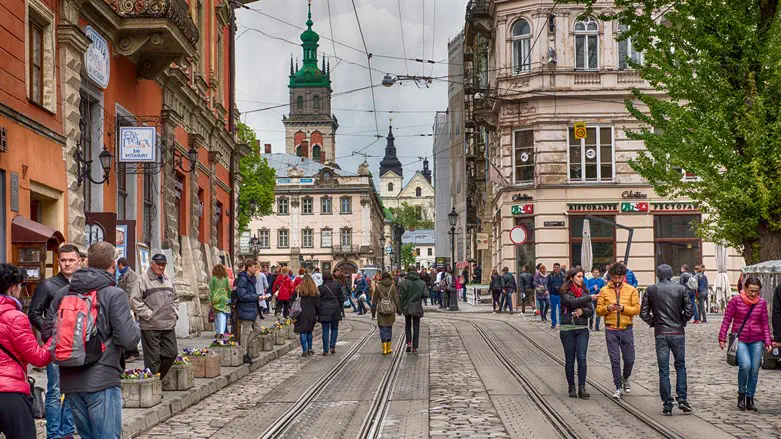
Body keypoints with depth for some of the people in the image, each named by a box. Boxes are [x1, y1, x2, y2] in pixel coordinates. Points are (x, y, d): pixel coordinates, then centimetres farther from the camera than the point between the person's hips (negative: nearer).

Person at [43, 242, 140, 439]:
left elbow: (46, 333, 7)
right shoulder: (115, 295, -10)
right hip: (103, 379, -6)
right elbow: (129, 340, -14)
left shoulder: (63, 293, 7)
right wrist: (135, 325, 7)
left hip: (70, 382, 6)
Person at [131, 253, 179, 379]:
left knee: (171, 353, 7)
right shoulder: (143, 279, -7)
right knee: (152, 358, -4)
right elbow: (135, 300, -12)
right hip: (150, 327, -7)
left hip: (169, 326, 7)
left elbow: (175, 299, 29)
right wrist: (148, 315, -14)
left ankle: (158, 378, 22)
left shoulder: (168, 280, 17)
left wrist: (175, 313, 14)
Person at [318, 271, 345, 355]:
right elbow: (342, 298, 2)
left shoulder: (320, 288, -6)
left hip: (324, 311, -1)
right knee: (334, 329, 16)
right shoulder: (337, 285, -2)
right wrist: (341, 308, 15)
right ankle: (332, 346, 2)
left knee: (325, 330, 3)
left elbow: (318, 301, -1)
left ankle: (325, 350, 2)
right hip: (335, 310, 1)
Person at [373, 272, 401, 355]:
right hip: (391, 310, 1)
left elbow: (375, 299, 1)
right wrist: (398, 310, 9)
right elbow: (396, 299, 0)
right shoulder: (392, 286, -2)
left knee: (383, 329, 3)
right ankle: (388, 348, 16)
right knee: (389, 328, 13)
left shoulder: (378, 286, -4)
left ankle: (384, 349, -5)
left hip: (381, 310, -1)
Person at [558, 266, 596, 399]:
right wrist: (589, 298, -21)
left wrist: (582, 311, -12)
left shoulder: (584, 292, 10)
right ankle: (571, 388, 13)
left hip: (582, 329, 3)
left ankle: (582, 388, -7)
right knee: (570, 359, 4)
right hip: (567, 329, -2)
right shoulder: (565, 292, -2)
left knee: (582, 358, -8)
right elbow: (572, 302, -20)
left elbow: (591, 311, 9)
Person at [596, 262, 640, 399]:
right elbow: (599, 310, 3)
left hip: (626, 329, 0)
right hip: (611, 330, 0)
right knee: (615, 360, -1)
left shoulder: (631, 290, 1)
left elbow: (637, 309, -3)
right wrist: (607, 308, -17)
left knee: (629, 359, 6)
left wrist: (623, 308, -19)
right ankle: (618, 387, 8)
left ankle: (625, 378, 35)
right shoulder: (604, 290, 4)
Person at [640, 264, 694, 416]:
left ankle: (667, 404, 2)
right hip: (678, 333, 0)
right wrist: (681, 322, 11)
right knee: (680, 366, 15)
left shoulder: (651, 290, -1)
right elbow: (689, 311, -5)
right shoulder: (680, 289, -2)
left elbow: (643, 312, -2)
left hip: (660, 334, 0)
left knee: (663, 370, 3)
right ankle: (681, 399, 4)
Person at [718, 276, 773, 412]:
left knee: (754, 370, 2)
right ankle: (741, 394, -2)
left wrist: (768, 342, 5)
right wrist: (722, 338, -3)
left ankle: (750, 398, 17)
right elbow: (727, 320, 0)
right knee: (745, 365, -22)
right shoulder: (736, 300, -4)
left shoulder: (762, 303, 4)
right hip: (740, 339, -3)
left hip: (756, 341, 3)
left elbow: (765, 324, 10)